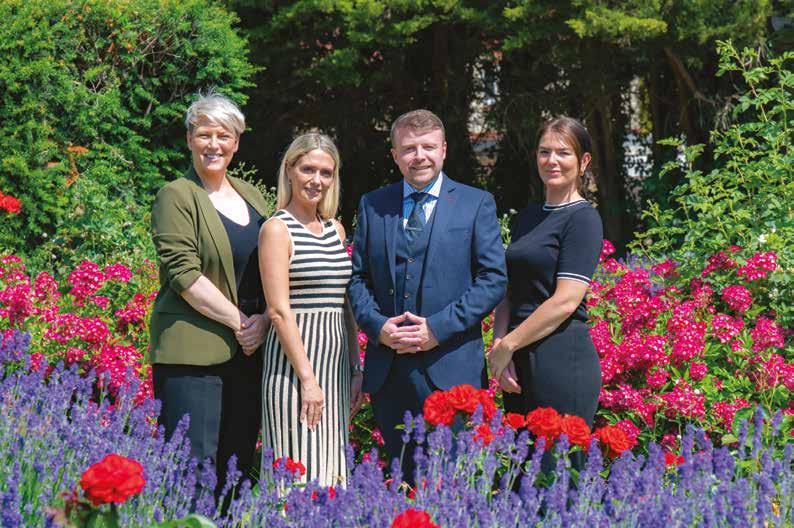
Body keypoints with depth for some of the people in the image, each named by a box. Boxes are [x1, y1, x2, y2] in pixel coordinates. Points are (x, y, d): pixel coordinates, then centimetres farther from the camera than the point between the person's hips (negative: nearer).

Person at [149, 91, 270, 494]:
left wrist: (263, 320, -1)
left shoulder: (251, 196, 16)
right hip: (193, 351, -6)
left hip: (248, 350, 6)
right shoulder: (177, 196, -3)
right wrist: (238, 321, -12)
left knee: (238, 467, 9)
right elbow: (184, 274, -12)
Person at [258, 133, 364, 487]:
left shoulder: (336, 229, 14)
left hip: (336, 361, 7)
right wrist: (307, 377, -17)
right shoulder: (277, 229, -7)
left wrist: (356, 368, 12)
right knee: (301, 471, -7)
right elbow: (279, 310, -13)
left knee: (331, 470, 9)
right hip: (295, 361, -7)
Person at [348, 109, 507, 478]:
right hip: (387, 369, 3)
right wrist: (378, 325, -6)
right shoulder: (373, 206, 13)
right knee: (401, 474, 9)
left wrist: (439, 327, -12)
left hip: (450, 368, -3)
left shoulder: (476, 204, 4)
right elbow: (357, 277, 13)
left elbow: (494, 278, -2)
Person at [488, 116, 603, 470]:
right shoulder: (528, 217, 17)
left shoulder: (583, 219, -7)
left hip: (562, 361, -8)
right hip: (520, 363, 8)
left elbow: (565, 301, -15)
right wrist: (499, 343, -2)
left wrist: (507, 346, -11)